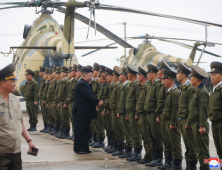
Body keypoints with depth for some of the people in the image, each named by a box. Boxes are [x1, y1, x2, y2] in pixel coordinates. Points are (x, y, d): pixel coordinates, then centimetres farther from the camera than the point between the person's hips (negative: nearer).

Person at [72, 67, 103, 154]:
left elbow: (90, 96, 16)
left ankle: (85, 148, 19)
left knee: (86, 130, 13)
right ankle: (79, 149, 2)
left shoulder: (86, 84, 16)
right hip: (81, 112, -10)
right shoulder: (81, 84, -17)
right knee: (80, 131, -3)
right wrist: (98, 102, -12)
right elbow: (88, 96, -21)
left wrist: (97, 102, 0)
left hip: (86, 111, 10)